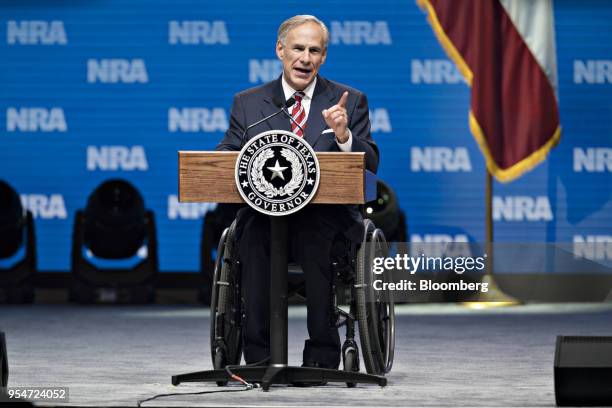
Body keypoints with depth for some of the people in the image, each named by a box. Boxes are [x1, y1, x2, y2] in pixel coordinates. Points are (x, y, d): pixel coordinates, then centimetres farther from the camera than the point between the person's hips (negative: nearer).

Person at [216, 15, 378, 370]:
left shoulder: (350, 101, 11)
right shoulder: (248, 103, 15)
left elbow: (369, 167, 2)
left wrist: (344, 135, -17)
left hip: (326, 216, -1)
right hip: (264, 213, 1)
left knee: (320, 238, -35)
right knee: (253, 235, -34)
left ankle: (322, 355, -23)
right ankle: (259, 356, -25)